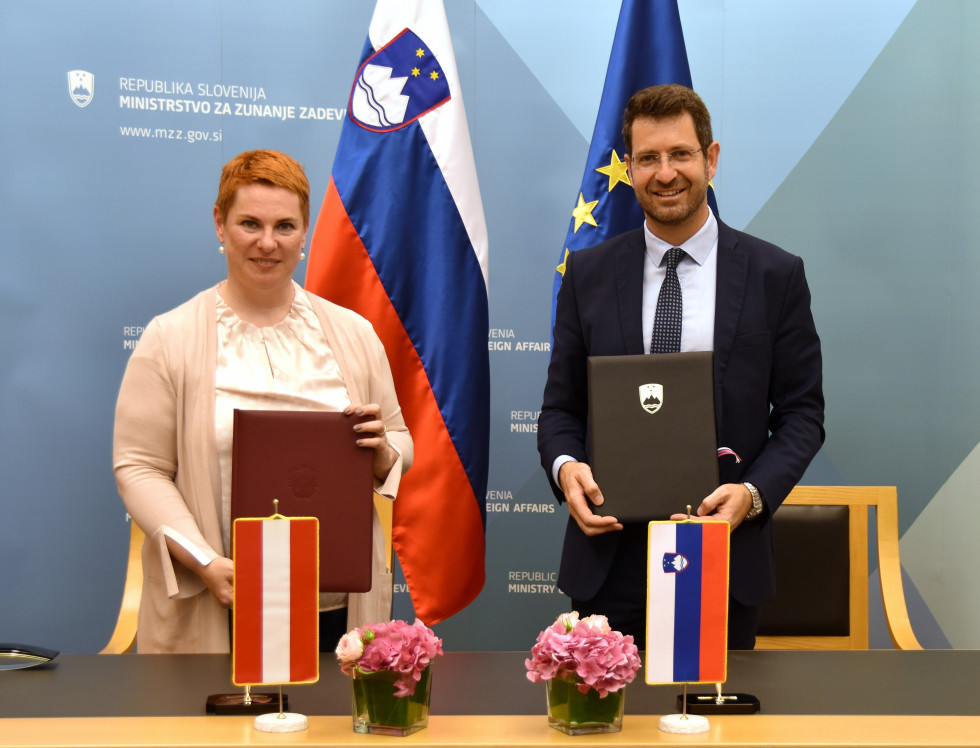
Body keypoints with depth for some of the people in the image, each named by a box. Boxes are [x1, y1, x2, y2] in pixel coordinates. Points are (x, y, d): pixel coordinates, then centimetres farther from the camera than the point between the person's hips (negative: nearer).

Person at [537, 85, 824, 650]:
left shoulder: (776, 275, 2)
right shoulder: (588, 274, 6)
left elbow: (802, 412, 3)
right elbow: (561, 406, 9)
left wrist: (753, 492, -14)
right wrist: (565, 466, -12)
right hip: (610, 553, 1)